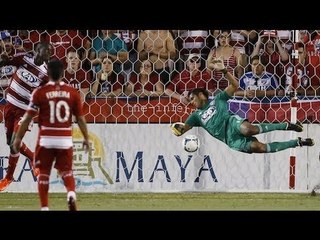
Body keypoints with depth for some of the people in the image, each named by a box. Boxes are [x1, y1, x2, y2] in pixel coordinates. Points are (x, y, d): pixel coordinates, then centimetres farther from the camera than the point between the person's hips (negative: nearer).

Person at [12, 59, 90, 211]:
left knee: (44, 173, 10)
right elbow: (80, 118, 4)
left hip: (46, 139, -1)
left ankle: (44, 207, 4)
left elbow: (28, 117, -5)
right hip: (65, 139, 1)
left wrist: (18, 138, 1)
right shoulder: (73, 93, 0)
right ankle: (71, 193, -19)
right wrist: (86, 138, 15)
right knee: (66, 171, 11)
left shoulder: (40, 92, -5)